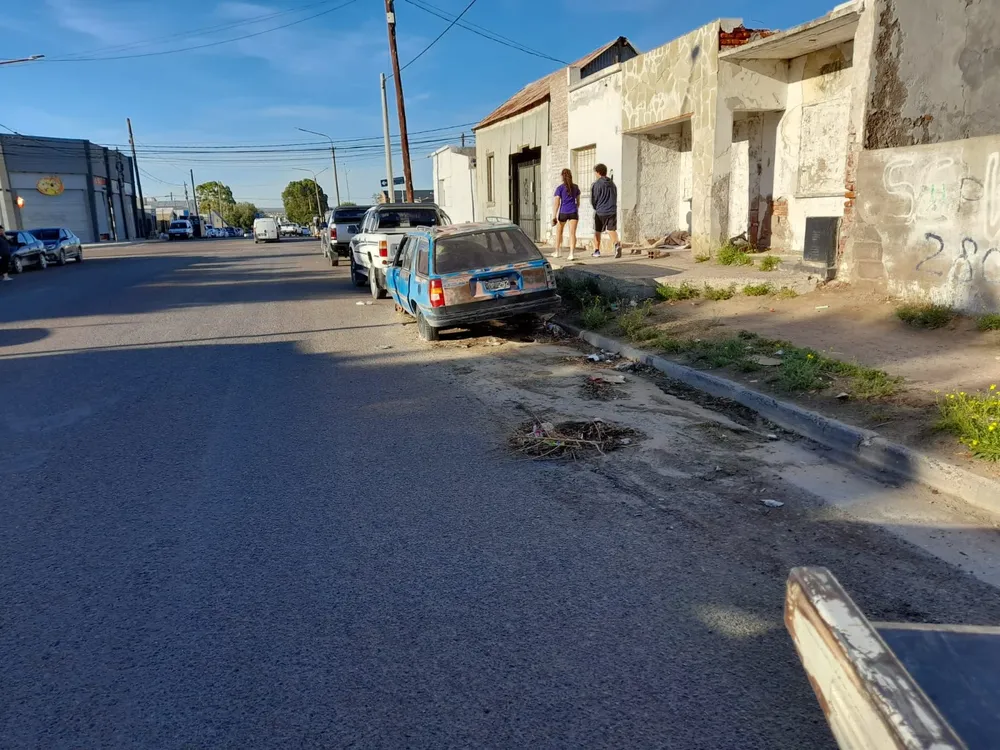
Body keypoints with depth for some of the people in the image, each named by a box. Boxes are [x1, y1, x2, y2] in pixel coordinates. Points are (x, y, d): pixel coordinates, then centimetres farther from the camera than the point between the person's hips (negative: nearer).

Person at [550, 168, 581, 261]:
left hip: (563, 212, -2)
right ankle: (571, 254, -17)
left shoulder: (560, 188, -5)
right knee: (572, 233, -4)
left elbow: (556, 203, -10)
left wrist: (554, 217, -10)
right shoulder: (576, 187, 8)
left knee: (559, 231, 17)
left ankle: (557, 252, 27)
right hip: (573, 212, 2)